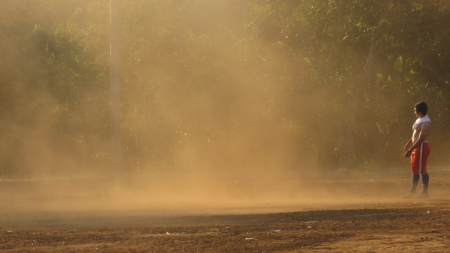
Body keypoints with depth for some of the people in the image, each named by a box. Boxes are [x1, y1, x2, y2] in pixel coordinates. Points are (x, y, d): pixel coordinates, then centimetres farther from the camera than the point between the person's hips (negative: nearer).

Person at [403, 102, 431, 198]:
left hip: (421, 147, -10)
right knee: (414, 170, 14)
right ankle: (412, 192, 21)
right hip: (416, 147, 10)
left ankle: (425, 192, -2)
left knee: (422, 170, -6)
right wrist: (409, 143, 15)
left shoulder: (426, 122, -20)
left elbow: (420, 139, -24)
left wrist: (410, 150, -25)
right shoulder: (419, 120, 12)